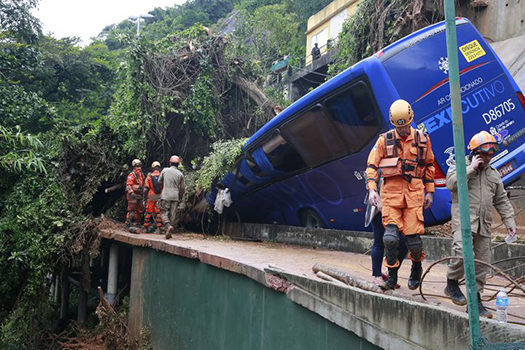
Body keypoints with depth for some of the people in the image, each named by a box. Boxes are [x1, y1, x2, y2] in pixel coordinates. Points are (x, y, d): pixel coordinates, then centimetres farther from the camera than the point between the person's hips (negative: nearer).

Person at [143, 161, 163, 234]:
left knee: (148, 212, 9)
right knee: (159, 213, 4)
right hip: (160, 198, 0)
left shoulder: (149, 176, 0)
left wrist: (144, 198, 4)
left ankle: (145, 228, 15)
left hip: (151, 198, 0)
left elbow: (146, 189, -2)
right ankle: (158, 228, 1)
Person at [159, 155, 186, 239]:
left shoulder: (164, 170, 2)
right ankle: (170, 232, 10)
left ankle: (168, 226, -22)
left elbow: (159, 181, 14)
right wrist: (180, 197, 22)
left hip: (165, 195, -2)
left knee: (164, 213, 2)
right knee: (173, 215, 7)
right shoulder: (180, 174, 4)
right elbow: (182, 188, 9)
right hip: (175, 197, 2)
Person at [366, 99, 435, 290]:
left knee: (413, 236, -4)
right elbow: (372, 165, 1)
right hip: (391, 191, 0)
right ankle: (392, 274, 10)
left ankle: (417, 268, 26)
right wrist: (371, 189, -11)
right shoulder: (384, 140, 3)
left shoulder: (422, 139, 7)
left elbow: (429, 166, 17)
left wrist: (429, 191, 14)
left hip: (414, 192, 1)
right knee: (390, 237, -11)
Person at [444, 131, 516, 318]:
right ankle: (452, 284, -2)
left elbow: (501, 200, 24)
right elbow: (451, 183, -16)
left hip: (484, 225, 6)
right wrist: (470, 169, -13)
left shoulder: (493, 174, 21)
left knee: (482, 262, 4)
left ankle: (475, 300, 14)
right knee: (463, 253, -26)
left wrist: (509, 221, 16)